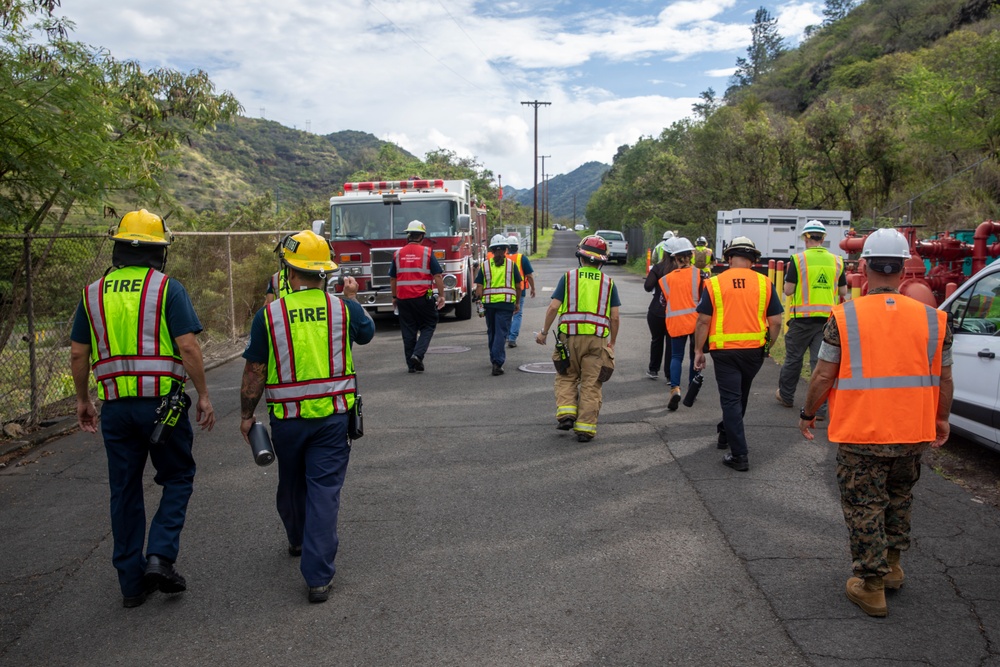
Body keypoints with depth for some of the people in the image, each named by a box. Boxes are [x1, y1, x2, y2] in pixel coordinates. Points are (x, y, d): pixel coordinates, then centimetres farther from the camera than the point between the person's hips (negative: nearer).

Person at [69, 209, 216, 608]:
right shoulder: (168, 289, -6)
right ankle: (160, 556, -2)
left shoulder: (93, 293, 8)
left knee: (125, 492, 12)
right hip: (163, 401, -4)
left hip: (116, 406, 4)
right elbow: (187, 347, -13)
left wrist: (82, 400, 20)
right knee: (178, 478, 14)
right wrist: (203, 395, -5)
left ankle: (132, 582, 19)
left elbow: (77, 354, 9)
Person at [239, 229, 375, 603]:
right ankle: (318, 577, -1)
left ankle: (298, 541, 48)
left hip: (287, 418, 1)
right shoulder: (343, 308, -6)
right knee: (324, 491, 2)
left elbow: (255, 371, -5)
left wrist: (247, 415, 7)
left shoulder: (269, 315, -9)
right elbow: (366, 333, 17)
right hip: (333, 415, 0)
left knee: (291, 485, 23)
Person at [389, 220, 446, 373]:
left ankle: (411, 364, 12)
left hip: (403, 297, 3)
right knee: (428, 326, 11)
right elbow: (437, 276, -7)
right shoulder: (427, 252, -4)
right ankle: (418, 354, -8)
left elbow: (393, 279, 11)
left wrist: (394, 297, 21)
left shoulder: (398, 253, 7)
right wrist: (441, 295, 0)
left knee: (408, 331, 9)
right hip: (423, 297, -3)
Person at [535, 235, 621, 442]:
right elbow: (614, 317, 2)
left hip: (570, 337, -1)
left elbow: (553, 307, -6)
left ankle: (566, 413, 1)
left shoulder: (568, 277, 0)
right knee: (591, 384, 6)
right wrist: (612, 343, 14)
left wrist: (544, 332, 5)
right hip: (597, 339, 1)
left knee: (566, 378, 17)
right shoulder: (608, 282, 5)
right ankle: (585, 428, 7)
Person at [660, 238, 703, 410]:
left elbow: (664, 301, 7)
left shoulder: (666, 279, 0)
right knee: (695, 355, 15)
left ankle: (675, 388, -15)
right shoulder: (699, 274, -5)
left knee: (676, 356, 6)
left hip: (675, 323, 0)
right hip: (696, 321, 0)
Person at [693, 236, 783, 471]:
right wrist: (768, 344, 15)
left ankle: (739, 455, 1)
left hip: (724, 350, -2)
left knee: (730, 399, 4)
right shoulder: (764, 283, -2)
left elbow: (703, 321, -5)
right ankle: (727, 433, 43)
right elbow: (776, 321, -1)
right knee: (741, 396, 24)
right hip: (754, 350, 2)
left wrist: (698, 350, 5)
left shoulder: (714, 283, -5)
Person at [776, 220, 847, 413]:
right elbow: (843, 292, 9)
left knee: (793, 358, 13)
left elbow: (788, 291, -8)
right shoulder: (836, 261, 4)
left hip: (802, 318, -3)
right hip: (827, 318, 3)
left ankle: (785, 395, 28)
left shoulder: (798, 259, -7)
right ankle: (819, 407, 2)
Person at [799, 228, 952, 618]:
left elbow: (823, 376, -9)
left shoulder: (844, 318, -12)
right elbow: (944, 379, 6)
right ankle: (892, 565, 38)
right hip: (912, 434, 4)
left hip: (860, 434, -4)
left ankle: (871, 586, 15)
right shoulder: (933, 319, -2)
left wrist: (807, 414, 6)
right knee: (899, 499, 25)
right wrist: (942, 420, 22)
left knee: (864, 508, 8)